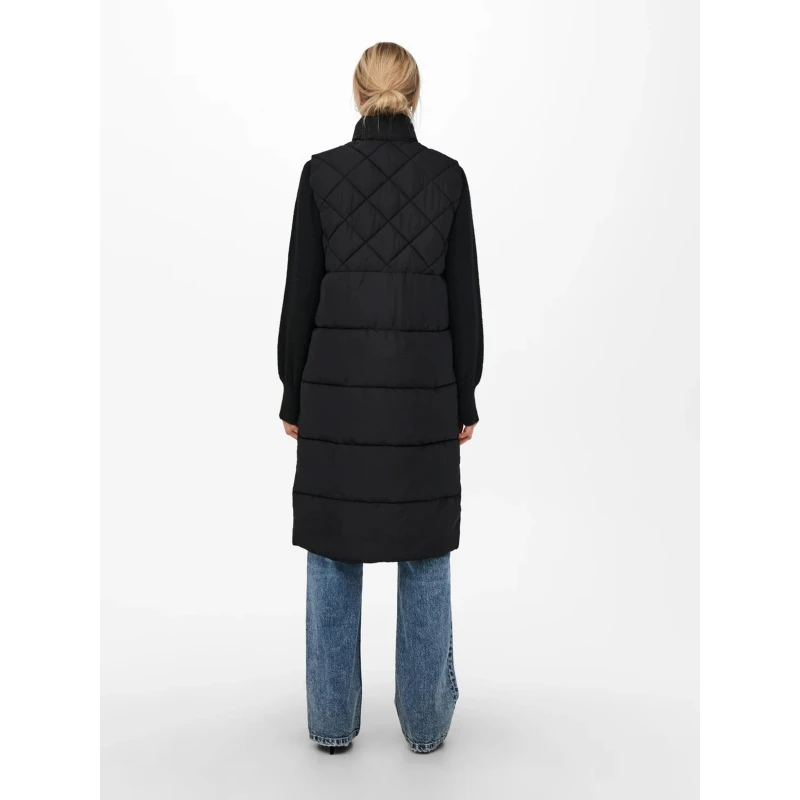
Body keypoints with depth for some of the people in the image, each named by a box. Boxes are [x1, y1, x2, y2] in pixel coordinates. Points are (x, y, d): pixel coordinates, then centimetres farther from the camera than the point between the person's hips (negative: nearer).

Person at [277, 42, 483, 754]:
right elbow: (464, 299, 1)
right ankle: (426, 718, 21)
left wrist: (294, 395, 7)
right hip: (422, 381, 1)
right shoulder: (447, 176, 0)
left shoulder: (322, 172, -2)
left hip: (337, 378, 0)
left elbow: (299, 294, -2)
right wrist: (465, 398, 9)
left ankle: (332, 719, 19)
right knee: (425, 553, 11)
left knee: (333, 551, 10)